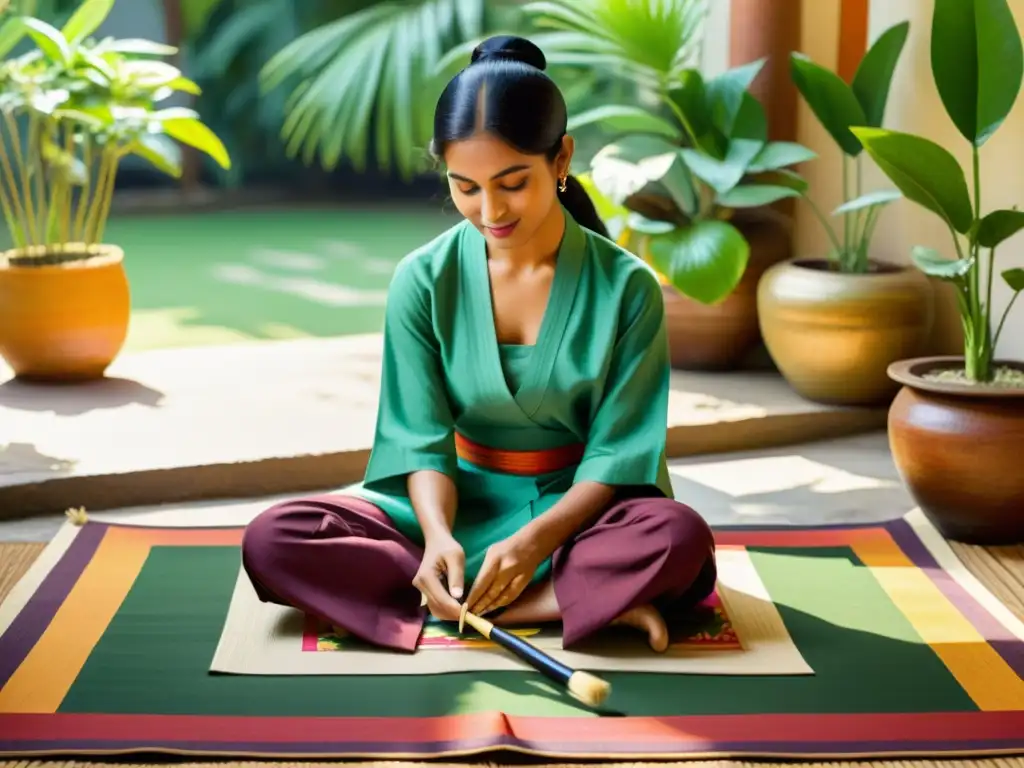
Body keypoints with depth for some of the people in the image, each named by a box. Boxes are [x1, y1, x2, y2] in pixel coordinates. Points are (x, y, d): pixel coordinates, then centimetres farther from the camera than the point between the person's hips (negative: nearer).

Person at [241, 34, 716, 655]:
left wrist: (536, 540, -27)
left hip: (575, 508, -3)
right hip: (457, 501, 3)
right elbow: (424, 440, -7)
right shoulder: (423, 281, -6)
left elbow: (617, 451, -10)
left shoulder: (627, 288, -9)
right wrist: (438, 535, -28)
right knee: (272, 540, -24)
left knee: (679, 538, -35)